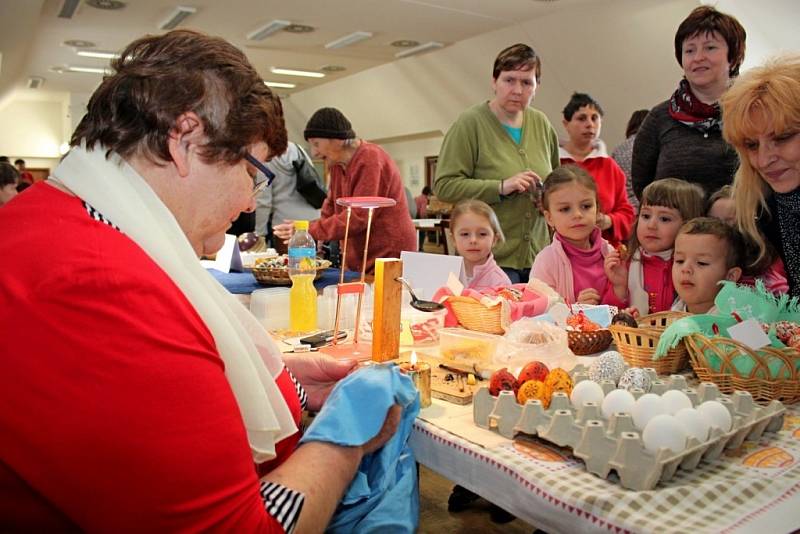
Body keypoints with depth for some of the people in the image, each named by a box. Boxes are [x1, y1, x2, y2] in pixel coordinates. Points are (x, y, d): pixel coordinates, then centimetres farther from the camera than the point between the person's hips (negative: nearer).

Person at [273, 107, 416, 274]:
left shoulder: (370, 159, -16)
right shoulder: (337, 164, 11)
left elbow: (357, 218, -22)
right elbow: (330, 208, 14)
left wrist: (309, 230, -21)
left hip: (389, 256, -8)